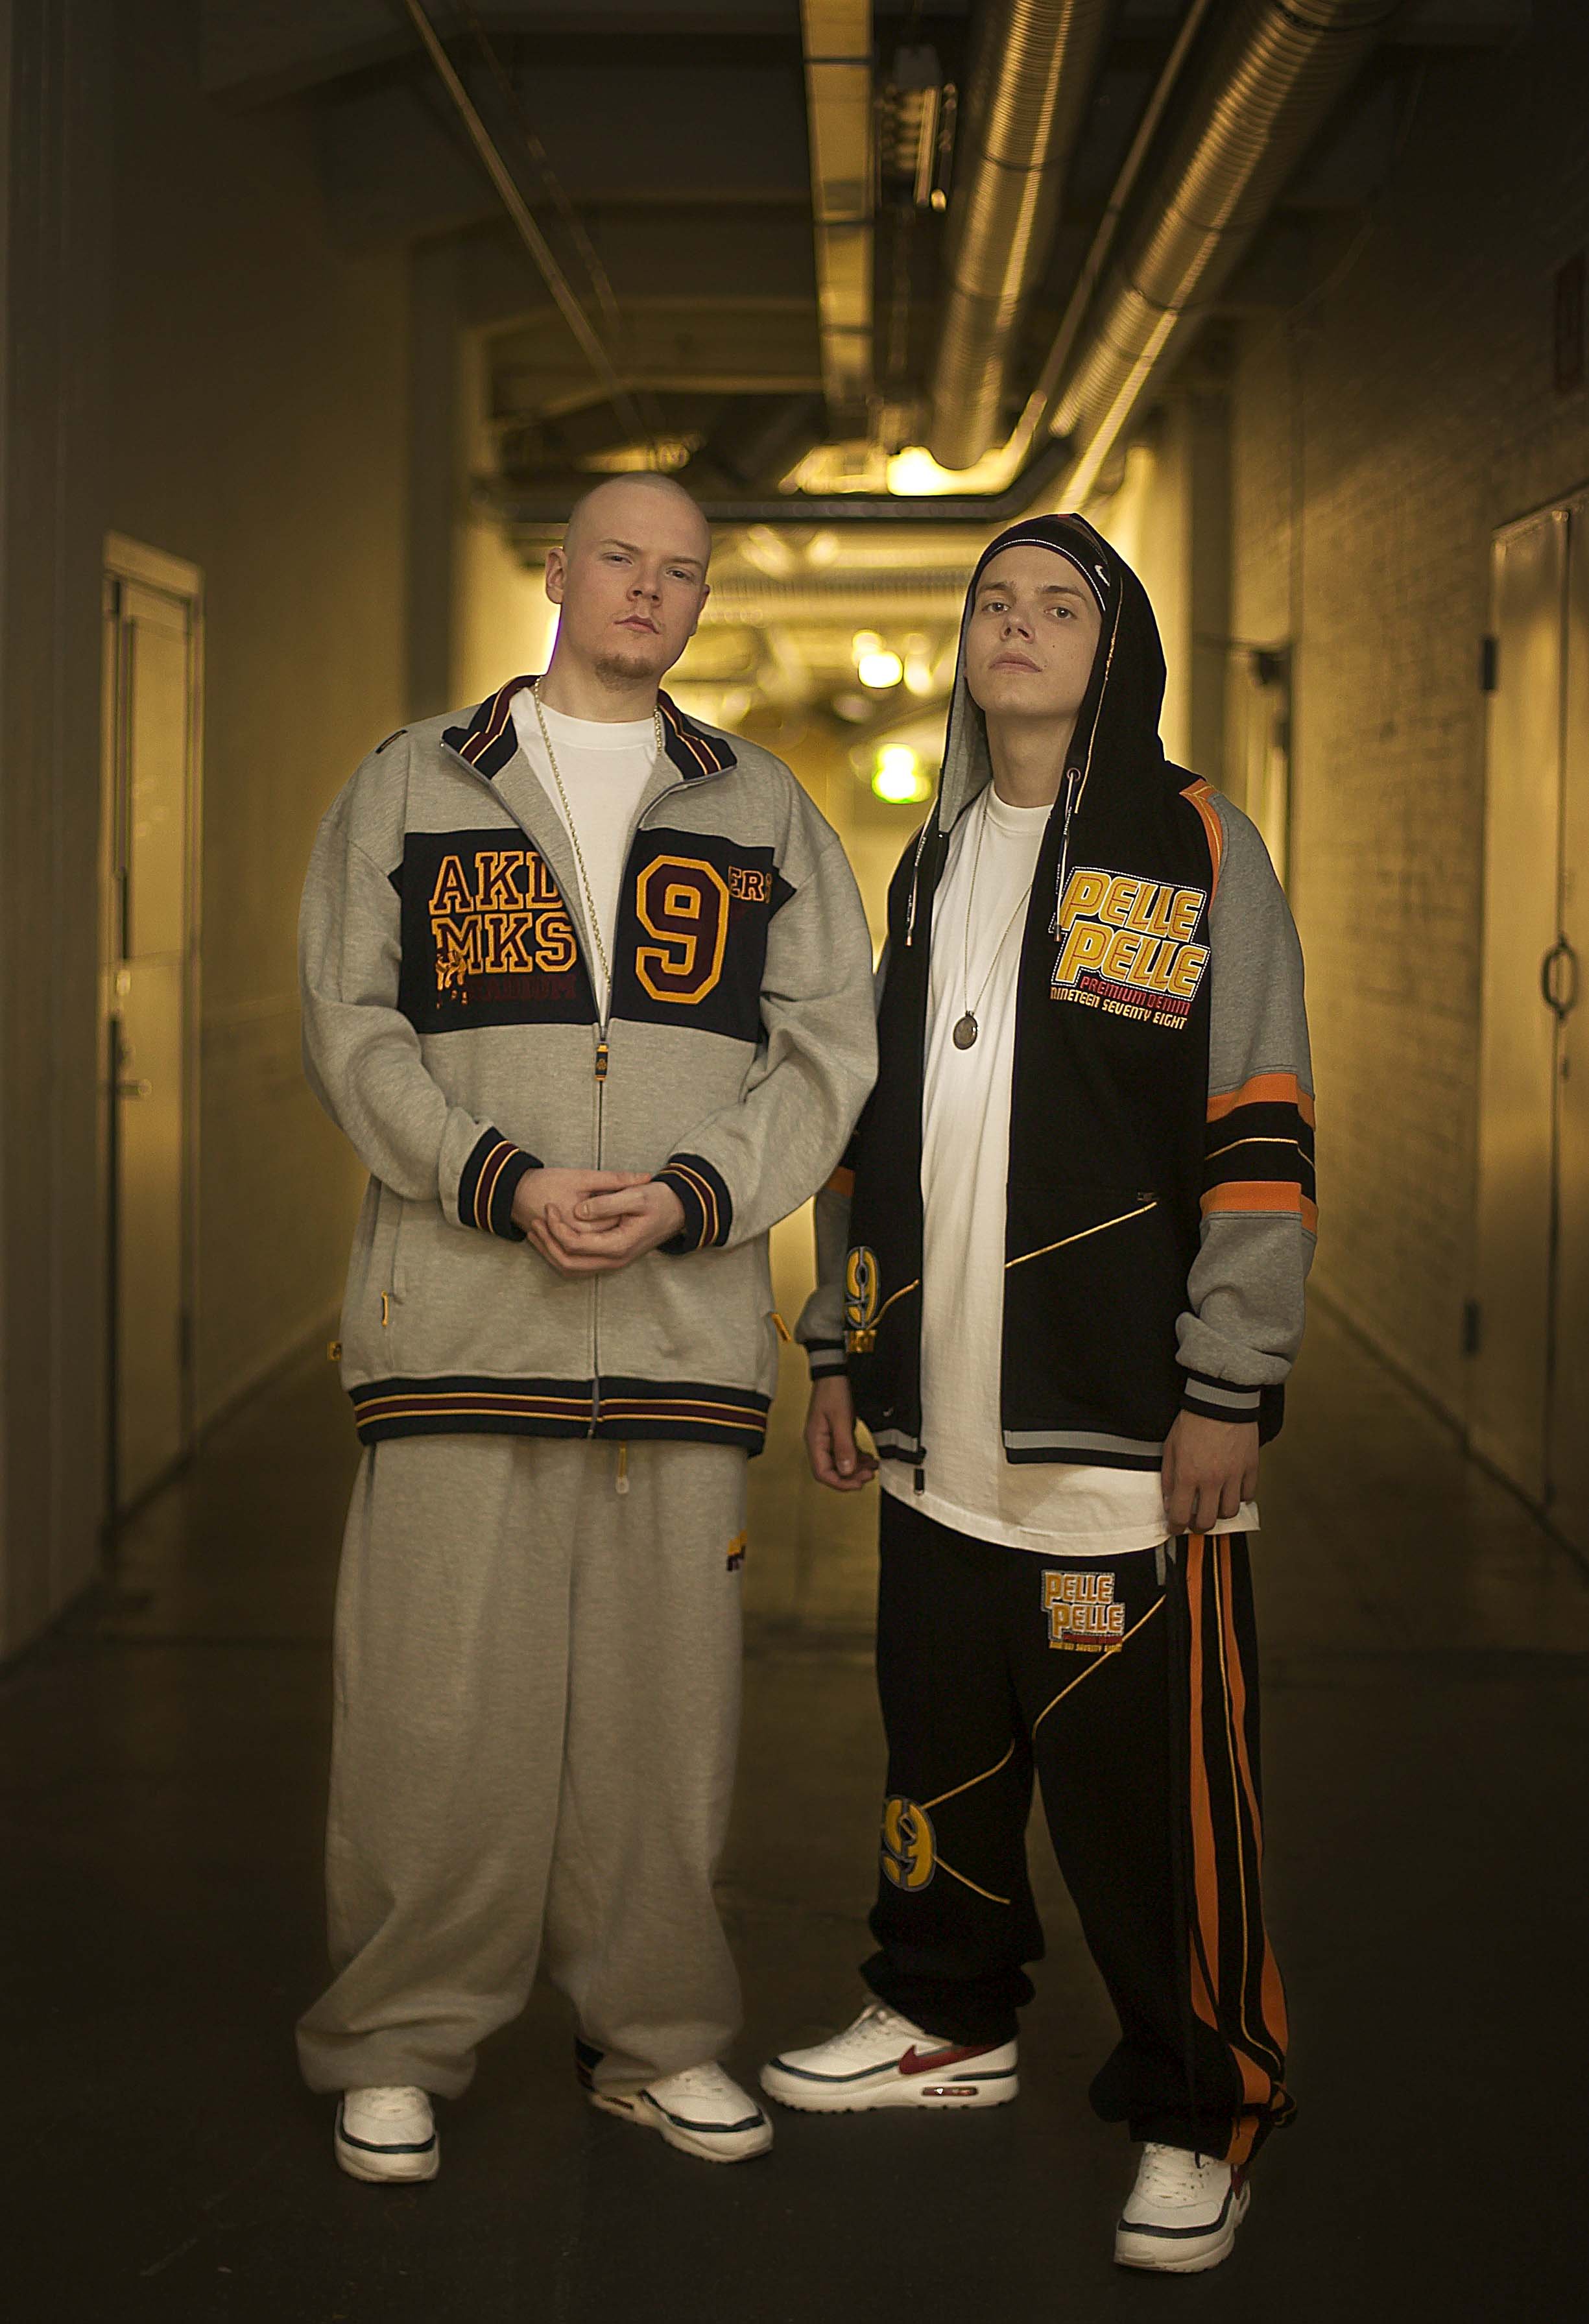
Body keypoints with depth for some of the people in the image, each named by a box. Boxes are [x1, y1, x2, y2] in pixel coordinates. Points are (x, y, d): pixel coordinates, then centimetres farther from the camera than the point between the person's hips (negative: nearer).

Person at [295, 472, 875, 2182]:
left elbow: (829, 1047, 7)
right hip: (459, 1311, -1)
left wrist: (687, 1196, -10)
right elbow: (352, 1029, 3)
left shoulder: (763, 811, 15)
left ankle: (654, 2036, 19)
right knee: (437, 1691, -2)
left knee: (662, 1689, 5)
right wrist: (507, 1184, -12)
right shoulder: (413, 786, 11)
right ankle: (399, 2044, 12)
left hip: (686, 1318, 2)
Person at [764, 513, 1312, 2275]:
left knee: (1148, 1778, -5)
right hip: (942, 1423, 6)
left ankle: (1197, 2117, 9)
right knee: (943, 1737, 14)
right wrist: (839, 1346, 17)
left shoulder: (1196, 852, -1)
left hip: (1124, 1429, -6)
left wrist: (1229, 1388, -12)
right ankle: (950, 2019, 33)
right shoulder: (930, 867, 17)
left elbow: (1262, 1134, -6)